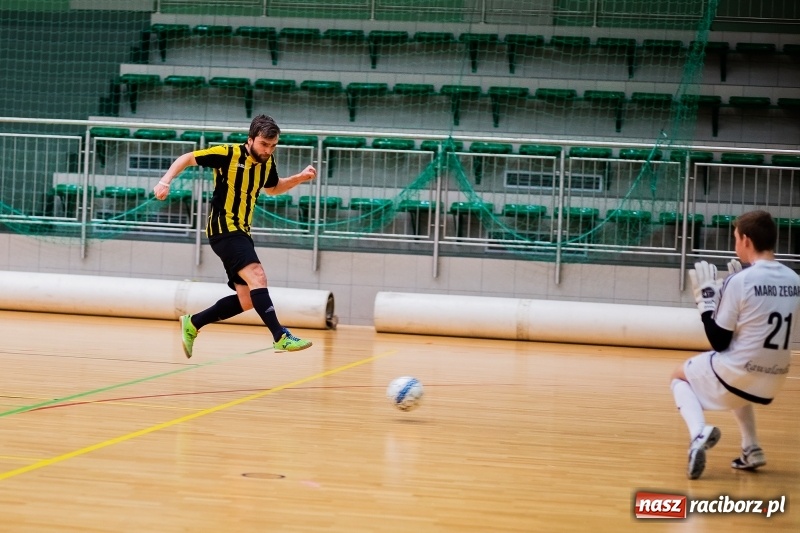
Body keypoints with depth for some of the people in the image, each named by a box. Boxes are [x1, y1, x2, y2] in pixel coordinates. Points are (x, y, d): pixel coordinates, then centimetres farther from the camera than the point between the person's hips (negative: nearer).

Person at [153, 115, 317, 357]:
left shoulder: (268, 162, 6)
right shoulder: (227, 154, -14)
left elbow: (273, 188, 26)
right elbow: (187, 158, -6)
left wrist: (300, 178, 9)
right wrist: (166, 180, -19)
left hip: (241, 232, 8)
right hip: (223, 229, -8)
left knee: (246, 300, 7)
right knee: (257, 276, -27)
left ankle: (192, 324, 22)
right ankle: (281, 337, -32)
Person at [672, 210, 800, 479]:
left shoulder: (740, 281, -17)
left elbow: (719, 342, -12)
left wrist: (706, 298, -1)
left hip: (740, 371, -6)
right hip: (774, 377, 6)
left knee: (680, 376, 23)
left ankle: (699, 432, -4)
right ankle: (751, 450, 26)